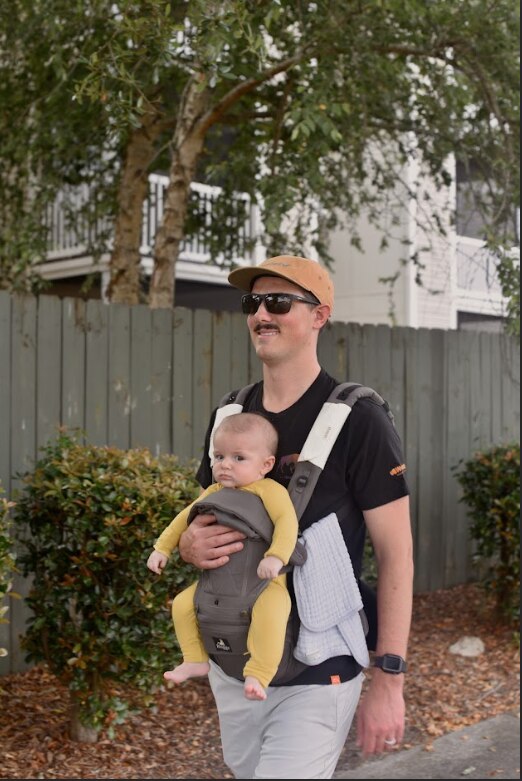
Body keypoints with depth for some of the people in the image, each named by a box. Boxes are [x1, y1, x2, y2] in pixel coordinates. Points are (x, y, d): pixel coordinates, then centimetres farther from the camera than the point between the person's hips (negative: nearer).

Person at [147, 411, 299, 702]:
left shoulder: (270, 490, -13)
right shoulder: (213, 493, 10)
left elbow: (287, 520, -27)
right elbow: (186, 517, 20)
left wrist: (276, 556, -41)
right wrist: (163, 547, 15)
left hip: (265, 580, -7)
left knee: (268, 613, -35)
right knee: (183, 603, 3)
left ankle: (258, 676, -28)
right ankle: (197, 660, 17)